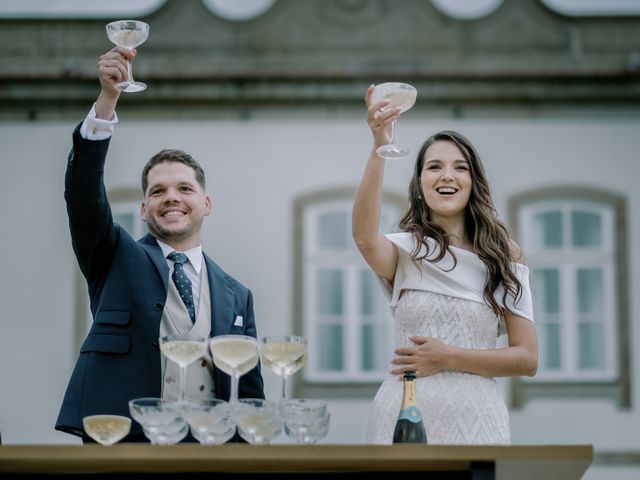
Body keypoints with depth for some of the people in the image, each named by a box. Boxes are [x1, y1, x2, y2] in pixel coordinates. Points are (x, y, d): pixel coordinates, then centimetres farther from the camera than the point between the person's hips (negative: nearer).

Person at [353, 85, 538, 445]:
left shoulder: (504, 255, 5)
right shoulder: (404, 250, 3)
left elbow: (528, 359, 0)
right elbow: (364, 236, -23)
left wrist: (449, 358, -12)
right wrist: (380, 148, -34)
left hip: (475, 416, 0)